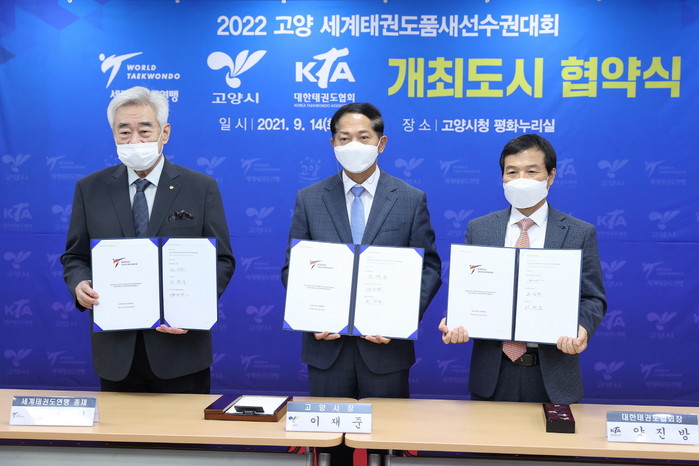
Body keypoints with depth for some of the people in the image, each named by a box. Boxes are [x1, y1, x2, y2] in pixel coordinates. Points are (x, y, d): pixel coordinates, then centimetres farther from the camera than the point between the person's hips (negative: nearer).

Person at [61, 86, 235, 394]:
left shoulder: (201, 188, 0)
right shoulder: (90, 189, 6)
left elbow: (221, 260, -1)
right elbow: (75, 257, 11)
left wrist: (196, 306, -17)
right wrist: (79, 284, -12)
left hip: (180, 348, -1)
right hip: (115, 349, 2)